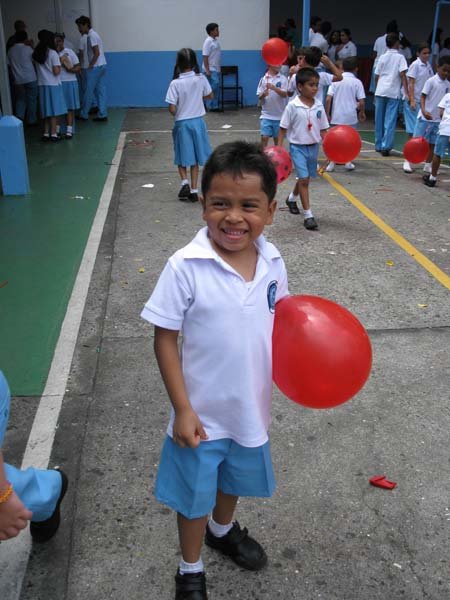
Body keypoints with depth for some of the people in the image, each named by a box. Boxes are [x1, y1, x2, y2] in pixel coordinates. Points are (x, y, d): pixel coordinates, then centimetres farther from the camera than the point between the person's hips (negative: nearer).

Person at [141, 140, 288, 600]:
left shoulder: (272, 262, -10)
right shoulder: (185, 267, -24)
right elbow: (165, 339, -16)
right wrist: (182, 410, -17)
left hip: (250, 407, 5)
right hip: (202, 412, -4)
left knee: (235, 477, 29)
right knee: (194, 496, 16)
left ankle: (223, 529, 61)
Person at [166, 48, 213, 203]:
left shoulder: (175, 83, -16)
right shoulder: (201, 79, -7)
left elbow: (172, 109, -16)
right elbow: (210, 96, 10)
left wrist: (176, 113, 5)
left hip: (182, 123, -3)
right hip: (198, 121, 3)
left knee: (182, 158, 14)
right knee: (194, 159, 12)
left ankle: (185, 182, -6)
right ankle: (194, 190, 13)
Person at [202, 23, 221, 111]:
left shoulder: (216, 40, 13)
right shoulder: (208, 41, -12)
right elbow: (205, 57, -16)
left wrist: (219, 68, 17)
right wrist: (207, 70, -20)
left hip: (216, 69, 9)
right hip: (211, 70, -9)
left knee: (216, 87, 8)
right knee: (213, 87, -11)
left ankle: (214, 106, 13)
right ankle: (211, 106, -4)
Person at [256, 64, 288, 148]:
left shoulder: (283, 79, -1)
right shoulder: (263, 79, 2)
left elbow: (285, 94, -12)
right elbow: (259, 96, 3)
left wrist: (274, 88, -26)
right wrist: (263, 94, -20)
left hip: (279, 115, 0)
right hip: (266, 115, 0)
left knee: (277, 138, 10)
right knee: (264, 137, -8)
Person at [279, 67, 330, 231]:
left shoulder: (319, 106, 0)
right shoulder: (292, 106, -12)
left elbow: (323, 129, 5)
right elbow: (283, 128, -6)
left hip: (313, 146, 5)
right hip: (298, 146, -5)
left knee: (305, 179, 18)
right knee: (304, 179, -12)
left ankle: (292, 198, 47)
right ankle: (308, 215, -7)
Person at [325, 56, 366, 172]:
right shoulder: (357, 82, -4)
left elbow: (328, 99, -6)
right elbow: (361, 102, -8)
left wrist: (327, 114, 1)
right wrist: (362, 113, 9)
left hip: (336, 116, 1)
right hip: (351, 116, -1)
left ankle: (331, 164, 10)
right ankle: (348, 163, 18)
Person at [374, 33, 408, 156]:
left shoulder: (382, 57, 11)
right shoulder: (400, 57, 0)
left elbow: (376, 76, 12)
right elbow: (402, 75, -10)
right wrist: (406, 92, -11)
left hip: (380, 91, 4)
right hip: (393, 93, -4)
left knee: (379, 120, 12)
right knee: (390, 121, -2)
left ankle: (379, 145, 19)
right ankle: (385, 147, -8)